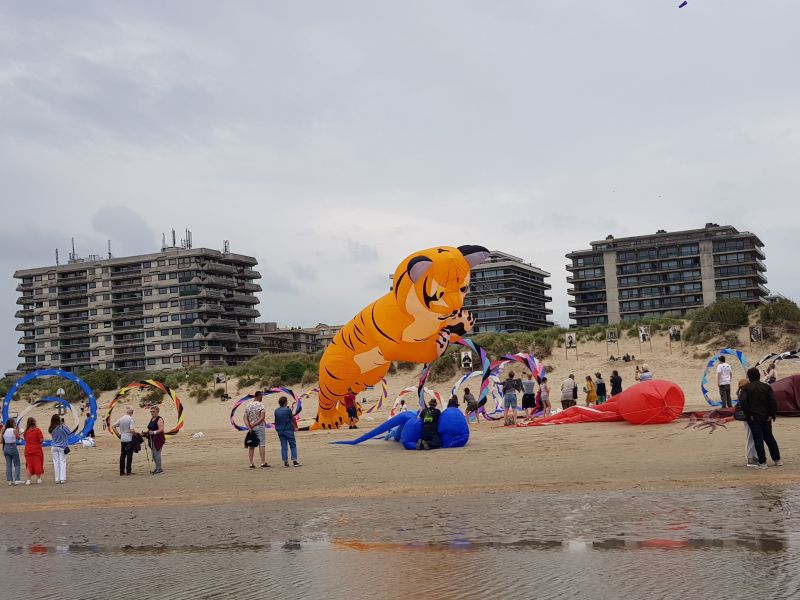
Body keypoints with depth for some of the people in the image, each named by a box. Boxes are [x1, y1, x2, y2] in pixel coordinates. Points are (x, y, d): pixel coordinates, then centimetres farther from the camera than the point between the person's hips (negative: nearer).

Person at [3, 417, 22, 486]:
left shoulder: (4, 431, 2)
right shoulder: (14, 430, -12)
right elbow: (18, 438, -2)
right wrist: (17, 430, 3)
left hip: (6, 447, 5)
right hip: (13, 447, -5)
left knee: (8, 465, 10)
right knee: (17, 464, 5)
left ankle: (9, 480, 9)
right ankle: (16, 480, -1)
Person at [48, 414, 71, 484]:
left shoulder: (51, 429, -4)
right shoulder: (62, 427, -15)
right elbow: (69, 432, 0)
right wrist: (63, 424, 7)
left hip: (54, 447, 3)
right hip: (62, 447, -3)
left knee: (56, 462, 6)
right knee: (62, 462, 2)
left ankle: (57, 479, 5)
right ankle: (62, 479, -4)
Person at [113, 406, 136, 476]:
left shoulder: (121, 418, 5)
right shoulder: (130, 419, -13)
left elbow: (113, 426, 8)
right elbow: (132, 430, -21)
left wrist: (118, 434, 12)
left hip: (122, 439, 6)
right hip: (129, 439, -6)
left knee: (122, 455, 10)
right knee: (129, 455, 2)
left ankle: (121, 471, 12)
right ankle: (128, 471, 4)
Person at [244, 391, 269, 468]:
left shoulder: (247, 406, 7)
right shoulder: (260, 405, -9)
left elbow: (245, 418, 0)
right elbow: (262, 418, -19)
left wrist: (249, 427, -9)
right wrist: (254, 425, -14)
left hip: (251, 428, 5)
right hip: (260, 427, -5)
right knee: (262, 445, -1)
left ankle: (251, 464, 3)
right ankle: (263, 463, -4)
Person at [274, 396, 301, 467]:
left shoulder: (276, 411, 2)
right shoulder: (288, 410, -11)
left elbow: (276, 421, 7)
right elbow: (293, 419, -3)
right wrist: (295, 427, 12)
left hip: (280, 430, 5)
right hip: (288, 429, -4)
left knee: (283, 446, 8)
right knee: (293, 445, 2)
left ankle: (285, 462, 6)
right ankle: (294, 461, -4)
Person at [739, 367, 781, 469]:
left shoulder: (746, 388, -5)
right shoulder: (766, 387, 3)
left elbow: (743, 401, -18)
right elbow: (773, 401, -4)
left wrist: (748, 414, -11)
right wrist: (772, 415, -2)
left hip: (753, 418, -3)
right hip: (766, 417, 3)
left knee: (758, 439, 0)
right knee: (769, 438, 16)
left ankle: (762, 463, -2)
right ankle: (777, 459, 21)